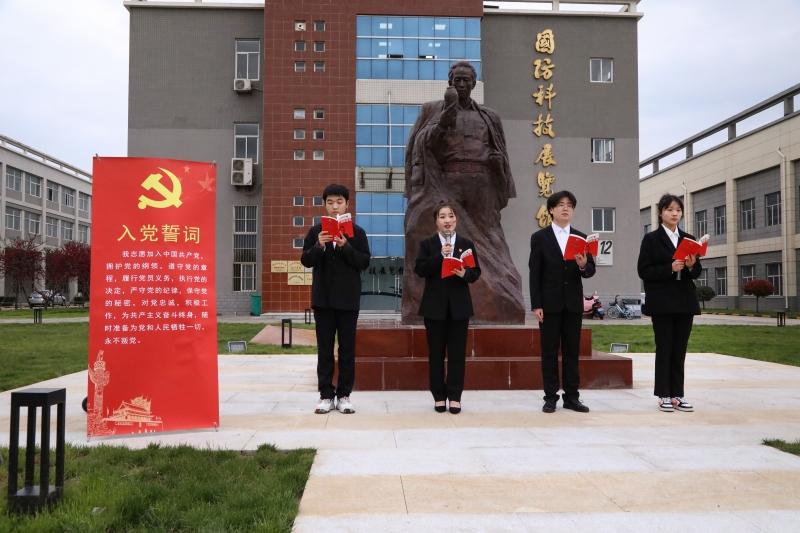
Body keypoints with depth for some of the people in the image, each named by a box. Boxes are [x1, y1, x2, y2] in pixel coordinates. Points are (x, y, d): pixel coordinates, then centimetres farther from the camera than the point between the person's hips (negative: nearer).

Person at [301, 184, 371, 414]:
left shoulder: (357, 232, 3)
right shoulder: (315, 231, 6)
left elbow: (365, 262, -4)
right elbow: (306, 261, 2)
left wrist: (345, 247, -17)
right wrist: (319, 246, -16)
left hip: (348, 298, -1)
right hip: (323, 297, 1)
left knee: (347, 348, 4)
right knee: (324, 348, 5)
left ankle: (344, 395, 12)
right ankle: (326, 395, 12)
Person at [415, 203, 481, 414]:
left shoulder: (467, 244, 7)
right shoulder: (427, 244, 2)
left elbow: (476, 273, 4)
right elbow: (420, 270, -10)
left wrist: (464, 273, -17)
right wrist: (440, 255, -19)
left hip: (459, 305, 1)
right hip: (435, 306, -1)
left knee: (457, 352, 3)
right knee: (436, 353, 4)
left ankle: (455, 397, 10)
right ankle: (439, 396, 13)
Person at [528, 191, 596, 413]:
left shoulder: (581, 238, 10)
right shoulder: (539, 237, 0)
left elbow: (591, 270, 7)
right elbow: (534, 273, -4)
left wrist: (584, 265, -17)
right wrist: (536, 305, -10)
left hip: (573, 303, 3)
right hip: (550, 303, -3)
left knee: (572, 351, 7)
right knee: (549, 351, 2)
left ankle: (572, 396, 14)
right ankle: (550, 397, 9)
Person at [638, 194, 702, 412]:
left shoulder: (689, 239, 12)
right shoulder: (651, 239, -1)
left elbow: (697, 273, 12)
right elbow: (644, 271, -8)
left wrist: (692, 265, -9)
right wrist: (670, 268, -19)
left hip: (685, 302, 4)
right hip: (662, 302, -4)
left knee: (680, 349, 7)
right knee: (664, 348, 0)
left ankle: (677, 394, 13)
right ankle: (664, 395, 6)